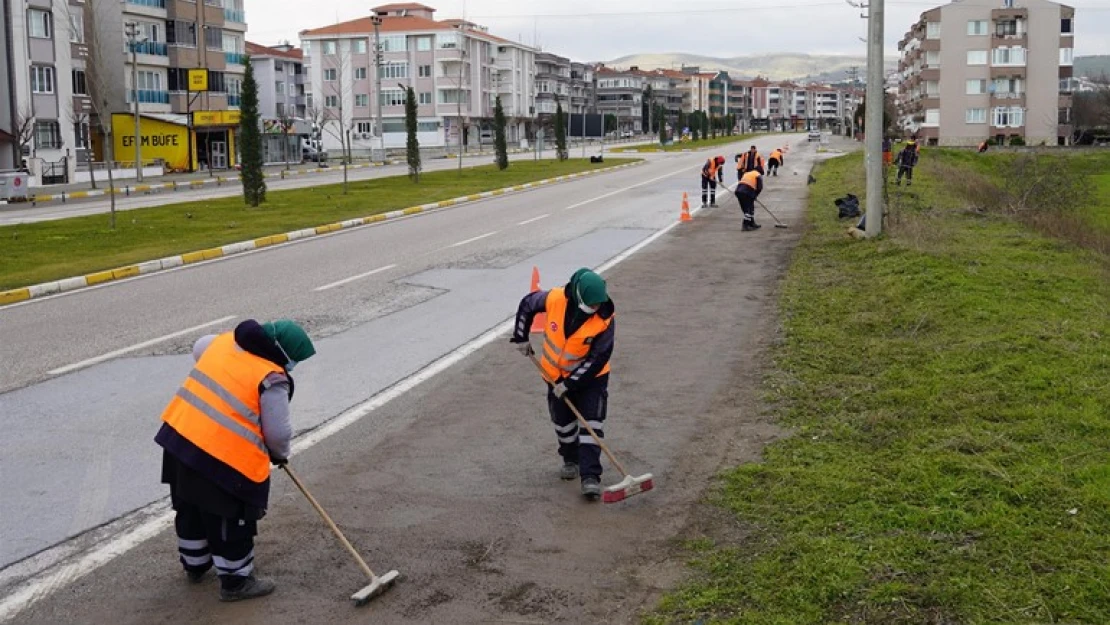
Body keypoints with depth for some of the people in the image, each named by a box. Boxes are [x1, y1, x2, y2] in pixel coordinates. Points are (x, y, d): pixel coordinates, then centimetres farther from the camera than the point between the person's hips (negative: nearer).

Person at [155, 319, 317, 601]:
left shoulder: (226, 340, 6)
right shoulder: (271, 379, -15)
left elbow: (199, 349, 29)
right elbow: (277, 432, -10)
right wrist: (280, 454, 13)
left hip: (179, 436, 8)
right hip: (224, 456, -8)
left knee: (191, 509, 25)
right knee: (232, 521, 9)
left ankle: (195, 565, 45)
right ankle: (235, 581, 23)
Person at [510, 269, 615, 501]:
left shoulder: (606, 319, -28)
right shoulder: (554, 299, -25)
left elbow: (598, 359, -24)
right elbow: (527, 304, -3)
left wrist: (570, 383, -24)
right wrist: (521, 338, 1)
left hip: (591, 375, -3)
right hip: (556, 373, 3)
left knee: (592, 422, -13)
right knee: (563, 421, 15)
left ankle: (590, 477, -12)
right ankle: (571, 460, 39)